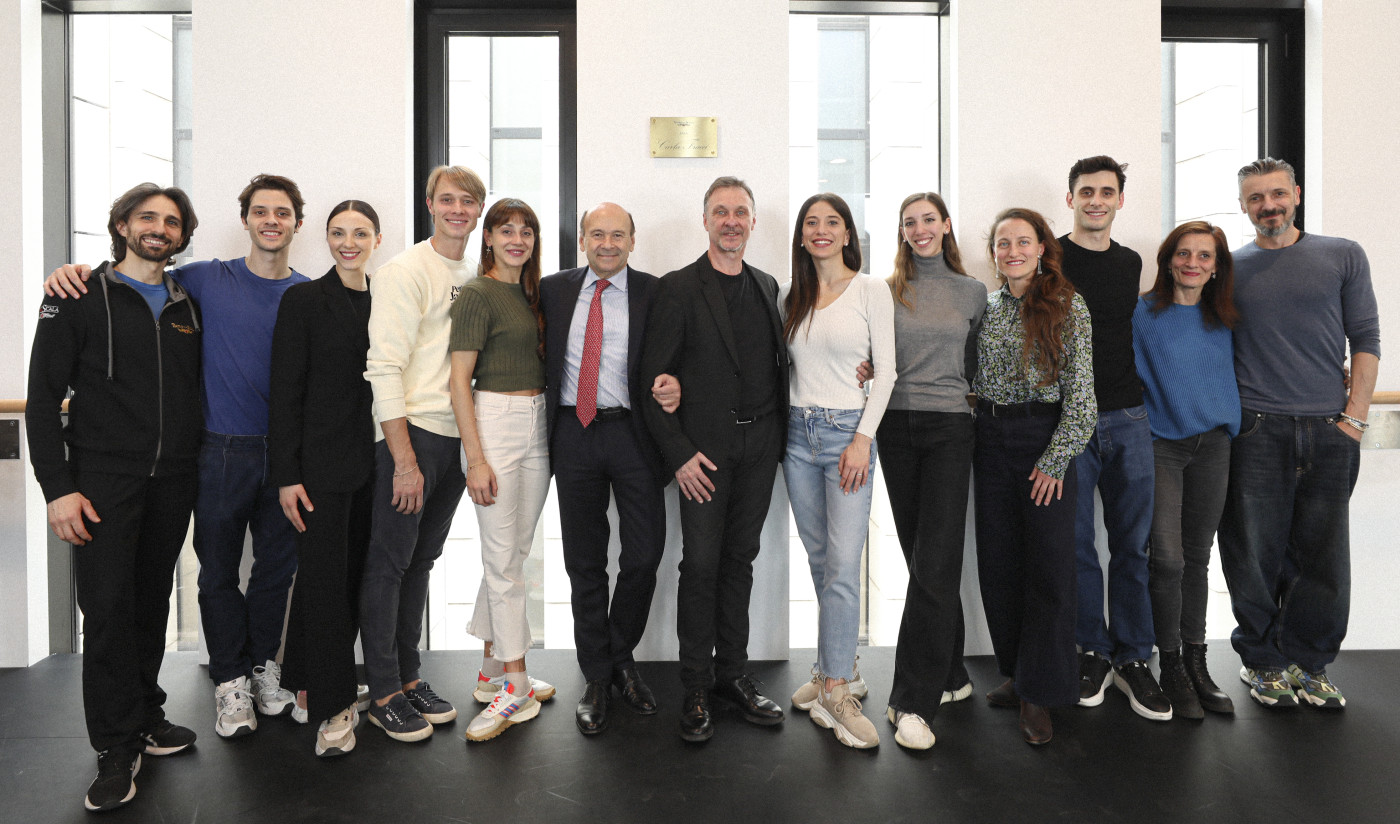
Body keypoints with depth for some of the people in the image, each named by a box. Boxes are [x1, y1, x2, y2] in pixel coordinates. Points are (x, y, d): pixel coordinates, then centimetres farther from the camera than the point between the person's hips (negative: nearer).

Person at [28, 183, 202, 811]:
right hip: (104, 481, -4)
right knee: (108, 607, -6)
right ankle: (117, 749, 4)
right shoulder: (80, 298, 0)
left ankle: (145, 718, 25)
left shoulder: (187, 307, 13)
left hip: (172, 481, 4)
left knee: (153, 603, 11)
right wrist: (57, 487, -11)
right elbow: (43, 398, -4)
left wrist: (194, 465, 8)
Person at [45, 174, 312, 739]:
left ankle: (263, 665, 30)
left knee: (277, 565, 11)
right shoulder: (209, 280, 0)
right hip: (223, 451, -1)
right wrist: (75, 271, -9)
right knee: (219, 571, 7)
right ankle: (230, 679, 23)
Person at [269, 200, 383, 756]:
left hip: (371, 461, 5)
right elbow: (285, 393, -7)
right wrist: (286, 475, -12)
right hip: (320, 463, -5)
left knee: (353, 577, 11)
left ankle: (311, 687, 28)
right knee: (324, 578, 0)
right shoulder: (304, 300, -4)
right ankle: (329, 708, 11)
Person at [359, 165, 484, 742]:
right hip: (409, 434, -6)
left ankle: (408, 677, 26)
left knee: (422, 559, 14)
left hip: (457, 435, 7)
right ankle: (383, 694, 14)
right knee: (388, 562, 2)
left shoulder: (476, 275, 14)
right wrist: (404, 460, -17)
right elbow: (384, 368, -14)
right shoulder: (405, 272, -7)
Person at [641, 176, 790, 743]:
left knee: (740, 560, 12)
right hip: (705, 451, -4)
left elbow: (777, 364, 16)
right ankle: (695, 690, 13)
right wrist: (679, 453, -13)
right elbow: (652, 378, -8)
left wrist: (781, 433, 3)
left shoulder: (767, 287, 13)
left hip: (759, 447, 5)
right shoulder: (679, 289, -4)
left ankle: (732, 674, 25)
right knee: (701, 565, 0)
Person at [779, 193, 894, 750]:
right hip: (798, 432, 4)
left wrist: (863, 438, -11)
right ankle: (838, 667, 24)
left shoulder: (870, 290, -1)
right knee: (819, 562, 10)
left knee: (843, 567, -8)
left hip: (848, 430, -4)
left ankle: (834, 690, -1)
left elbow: (886, 369, -4)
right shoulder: (789, 296, 11)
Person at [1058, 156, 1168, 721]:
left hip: (1128, 418, 4)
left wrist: (1139, 396, 14)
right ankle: (1095, 652, 17)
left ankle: (1133, 659, 17)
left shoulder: (1132, 263, 14)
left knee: (1132, 545, 6)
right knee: (1077, 542, 2)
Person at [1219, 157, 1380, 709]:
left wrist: (1354, 416, -2)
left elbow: (1366, 339, 6)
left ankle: (1307, 663, 23)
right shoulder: (1228, 269, 8)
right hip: (1256, 432, -1)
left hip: (1329, 434, 1)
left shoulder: (1343, 257, 8)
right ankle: (1264, 661, 20)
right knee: (1256, 554, 3)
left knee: (1323, 556, 6)